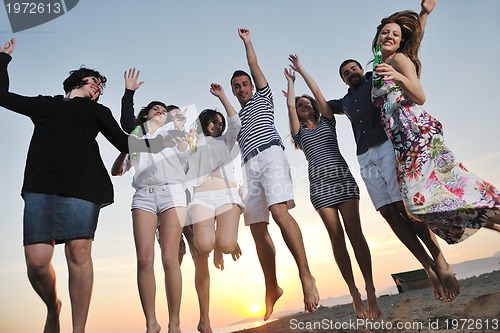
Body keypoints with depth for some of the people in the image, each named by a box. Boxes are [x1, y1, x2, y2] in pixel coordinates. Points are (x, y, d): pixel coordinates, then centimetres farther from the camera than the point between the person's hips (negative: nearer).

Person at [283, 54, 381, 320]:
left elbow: (318, 93, 14)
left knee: (355, 233, -8)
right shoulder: (300, 131, 18)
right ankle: (354, 293, 0)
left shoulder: (327, 122, 19)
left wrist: (301, 69, 22)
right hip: (319, 183, 0)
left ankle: (370, 291, -6)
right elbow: (290, 104, 11)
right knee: (336, 237, -4)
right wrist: (290, 80, 27)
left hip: (341, 176, 0)